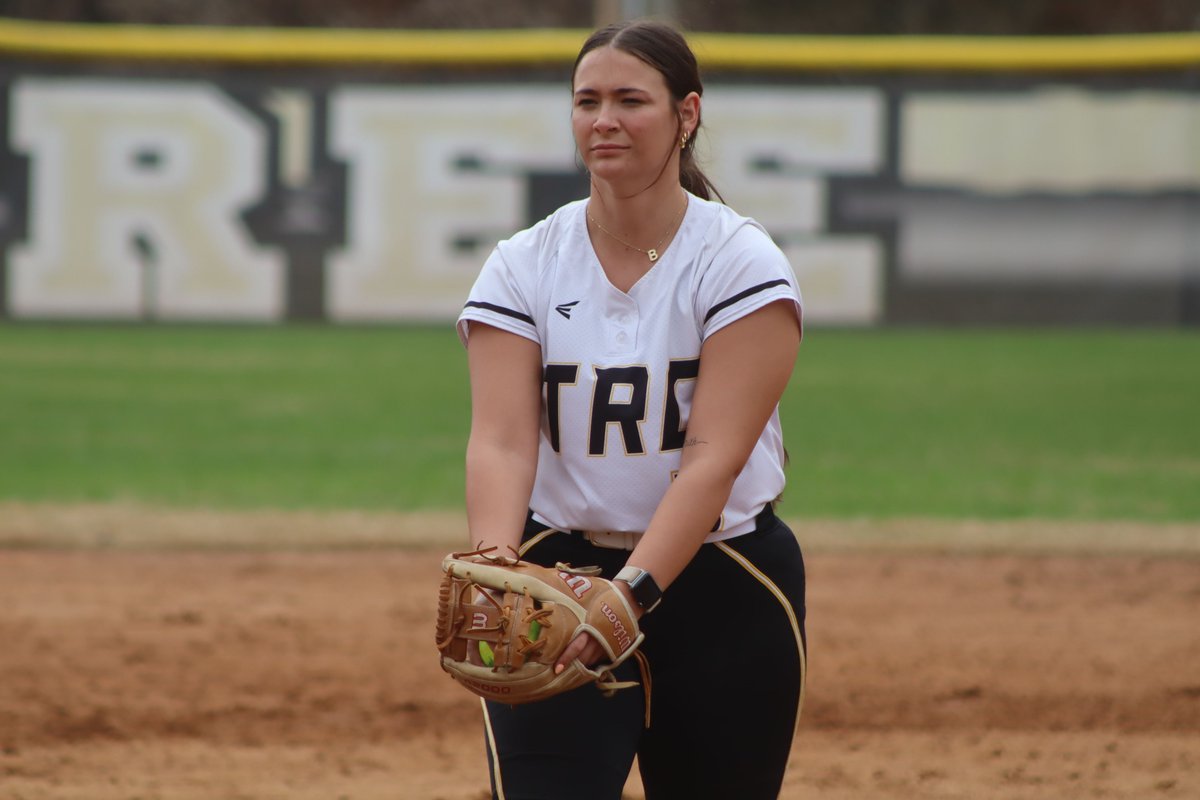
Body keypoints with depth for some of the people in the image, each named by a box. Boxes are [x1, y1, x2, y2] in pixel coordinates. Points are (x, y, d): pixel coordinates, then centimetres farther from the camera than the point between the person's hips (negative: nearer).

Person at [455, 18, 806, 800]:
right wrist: (493, 568, -32)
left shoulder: (743, 263, -9)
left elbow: (714, 457, -19)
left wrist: (633, 590, -32)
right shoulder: (523, 266, 0)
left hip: (721, 583, -1)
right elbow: (501, 441, -12)